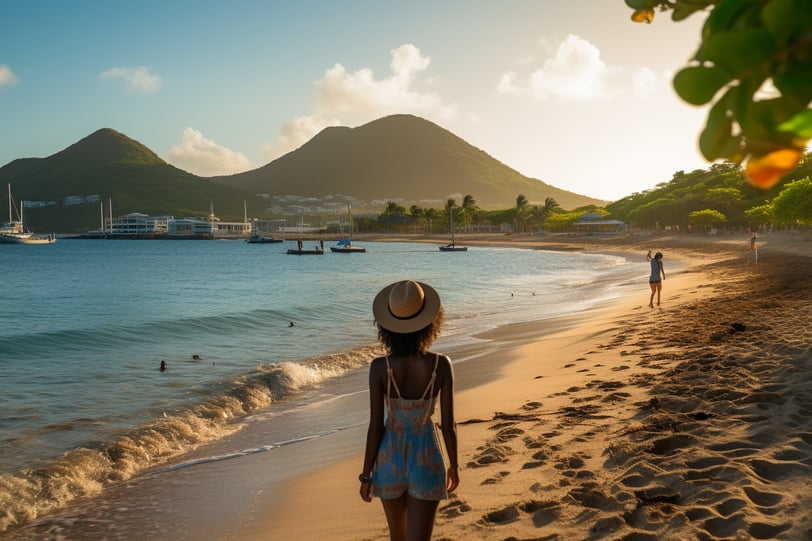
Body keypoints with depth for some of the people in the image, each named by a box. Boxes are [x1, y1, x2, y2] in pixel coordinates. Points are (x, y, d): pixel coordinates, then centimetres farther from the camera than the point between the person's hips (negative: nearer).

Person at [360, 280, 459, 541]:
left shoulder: (379, 368, -17)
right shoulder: (441, 365, -16)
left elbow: (375, 427, -11)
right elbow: (448, 425, -9)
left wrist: (366, 475, 2)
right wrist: (454, 465, 8)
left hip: (390, 458, 1)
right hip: (426, 460, -1)